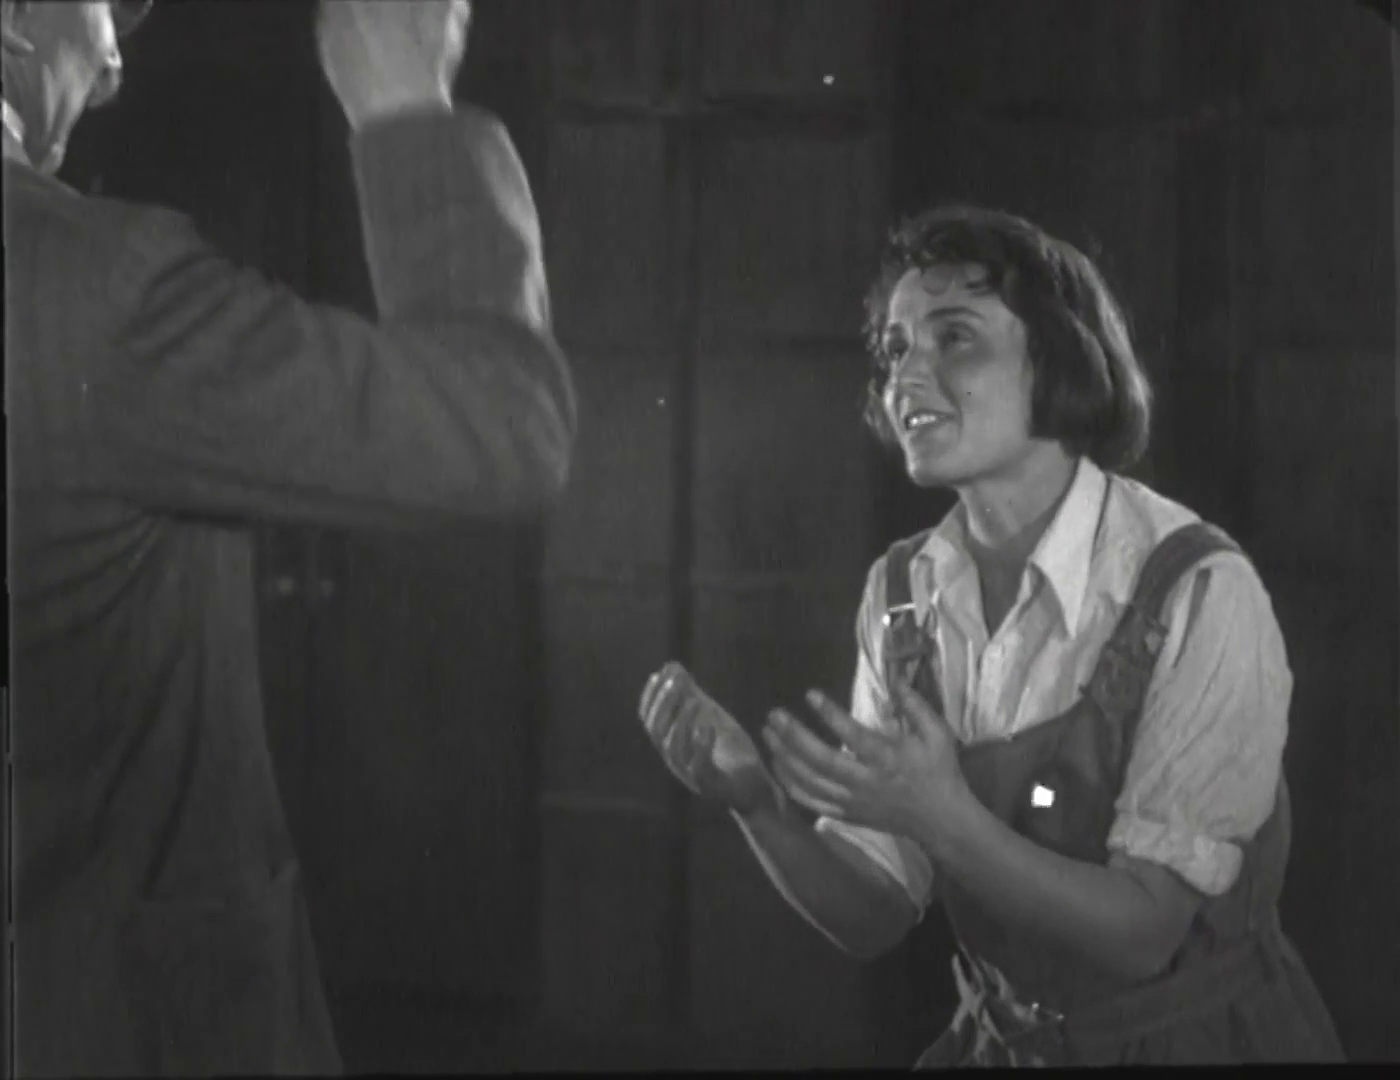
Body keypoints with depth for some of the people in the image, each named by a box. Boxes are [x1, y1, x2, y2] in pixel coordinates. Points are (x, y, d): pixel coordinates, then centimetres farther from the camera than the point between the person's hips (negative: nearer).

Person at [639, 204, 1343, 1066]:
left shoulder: (1198, 591, -16)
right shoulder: (901, 591, -1)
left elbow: (1142, 932, -16)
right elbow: (873, 917, 0)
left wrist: (941, 816, -29)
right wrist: (759, 802, -17)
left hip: (1204, 1043, -3)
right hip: (1002, 1042, 3)